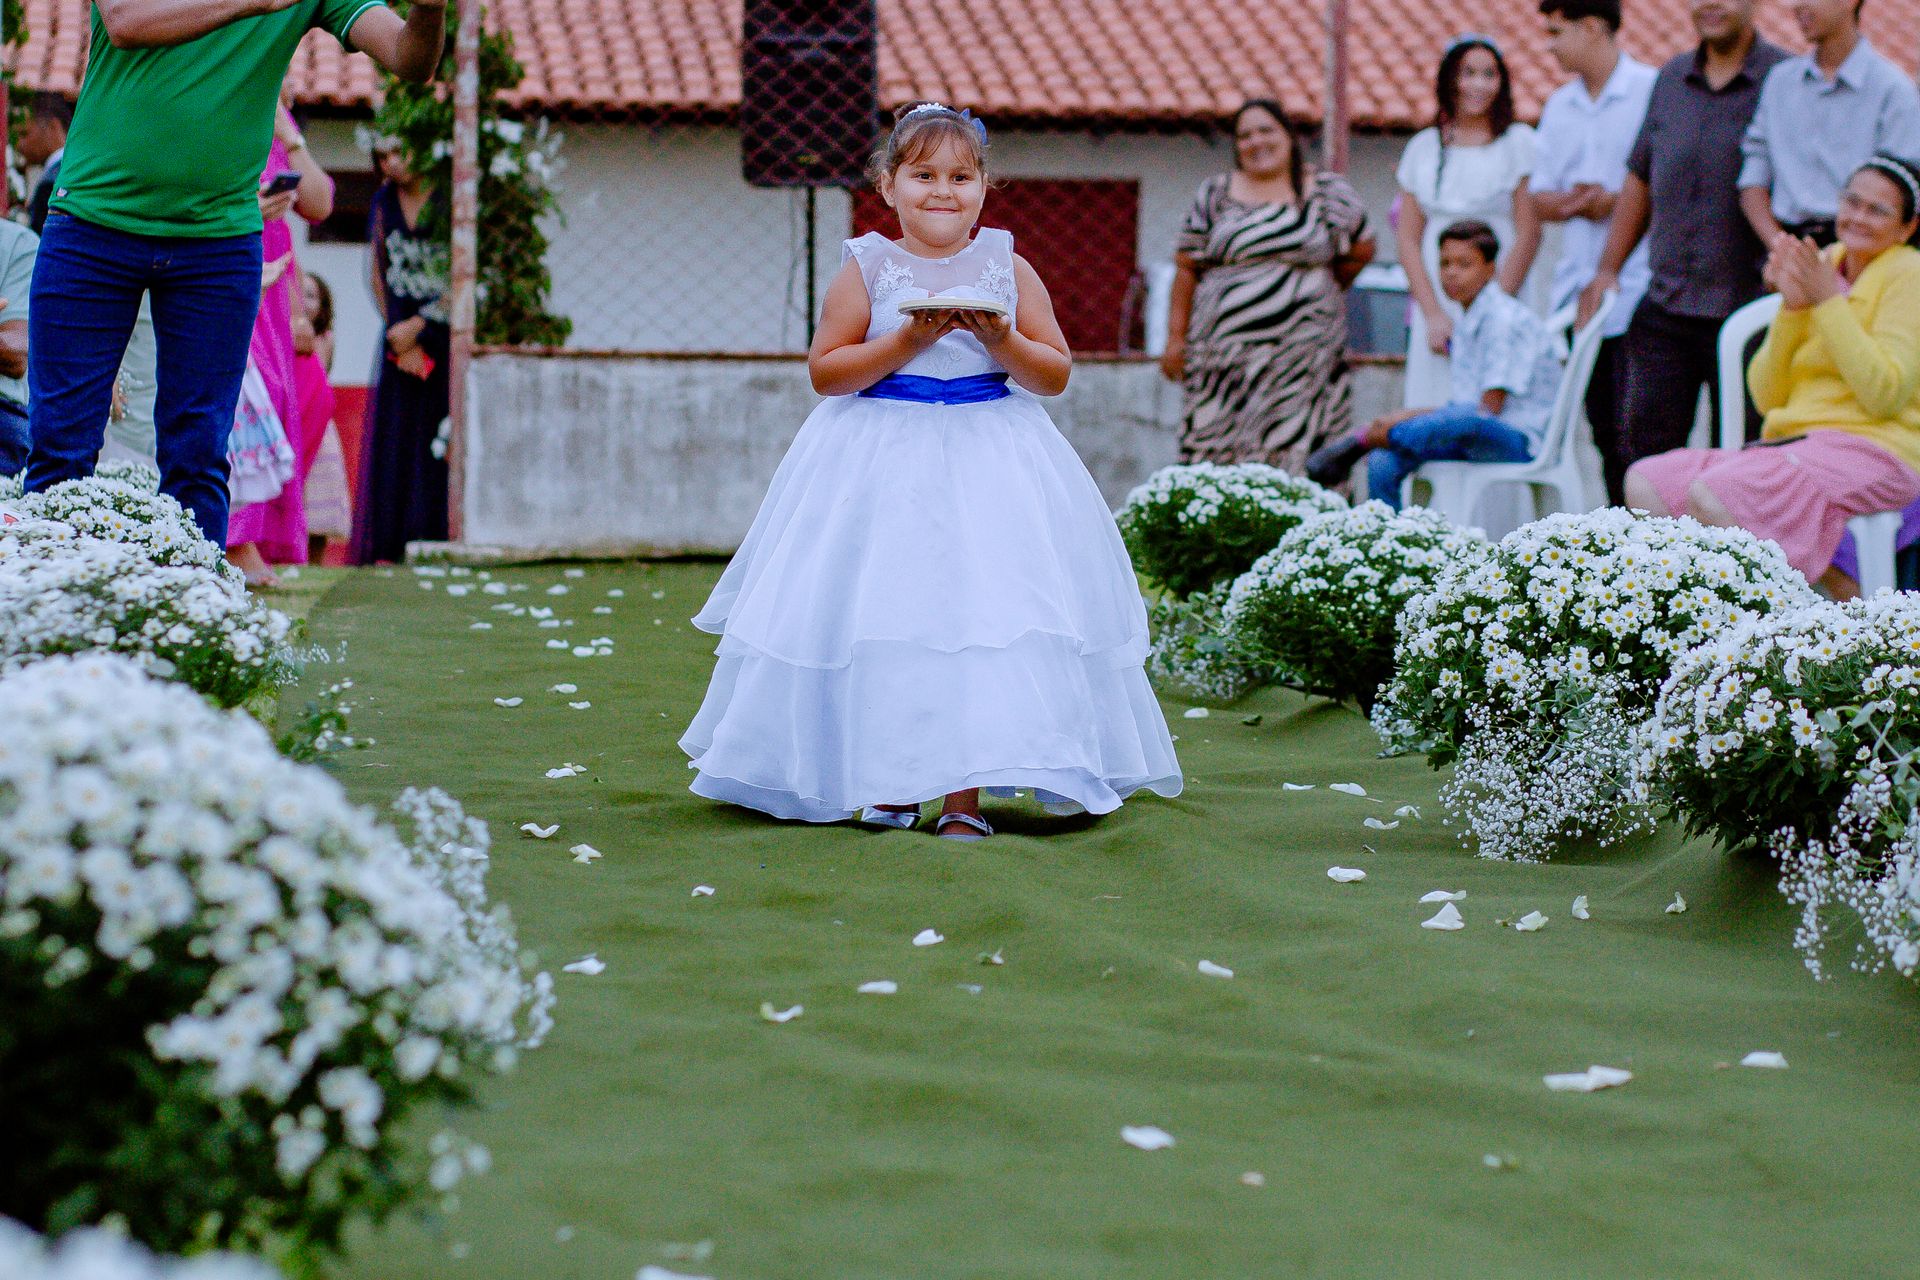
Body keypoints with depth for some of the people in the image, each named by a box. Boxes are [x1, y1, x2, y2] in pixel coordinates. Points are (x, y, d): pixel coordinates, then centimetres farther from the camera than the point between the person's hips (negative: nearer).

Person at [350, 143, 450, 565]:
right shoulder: (384, 202, 7)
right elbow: (378, 275, 12)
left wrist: (418, 325, -11)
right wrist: (398, 340, 1)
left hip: (446, 335, -4)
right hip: (402, 336, 4)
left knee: (439, 440, -8)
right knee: (394, 440, 0)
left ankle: (438, 539, -7)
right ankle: (390, 545, 0)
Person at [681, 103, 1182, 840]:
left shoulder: (1008, 269, 5)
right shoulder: (867, 268, 1)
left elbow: (1056, 374, 5)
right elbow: (825, 371, -3)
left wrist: (1004, 343, -13)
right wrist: (905, 343, -14)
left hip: (988, 463, 1)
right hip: (882, 467, -1)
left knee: (980, 615, -7)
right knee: (882, 620, -1)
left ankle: (963, 795, -1)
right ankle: (887, 785, 15)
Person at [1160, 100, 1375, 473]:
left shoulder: (1329, 193, 7)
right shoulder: (1215, 194, 9)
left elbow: (1362, 251, 19)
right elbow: (1186, 268, 8)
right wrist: (1176, 337, 2)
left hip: (1303, 352, -1)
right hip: (1226, 353, 1)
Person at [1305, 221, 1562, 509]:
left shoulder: (1506, 319, -11)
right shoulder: (1467, 323, 17)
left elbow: (1489, 408, -17)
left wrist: (1415, 416, -15)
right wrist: (1415, 418, -6)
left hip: (1518, 442, -8)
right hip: (1473, 441, 8)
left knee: (1466, 419, -41)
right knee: (1383, 463, -13)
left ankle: (1360, 441, -36)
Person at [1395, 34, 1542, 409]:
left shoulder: (1519, 143, 3)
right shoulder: (1423, 148, 13)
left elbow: (1528, 236, -2)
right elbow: (1408, 239, 10)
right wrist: (1433, 313, -3)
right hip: (1434, 310, 3)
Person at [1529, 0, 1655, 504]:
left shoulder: (1653, 92, -3)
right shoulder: (1559, 107, 18)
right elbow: (1539, 201, 16)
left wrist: (1615, 201, -14)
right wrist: (1573, 201, -6)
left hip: (1634, 291, -6)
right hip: (1577, 291, 6)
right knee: (1603, 434, 6)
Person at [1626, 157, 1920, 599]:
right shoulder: (1822, 267, 16)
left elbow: (1884, 394, -16)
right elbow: (1766, 397, 11)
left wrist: (1829, 301, -14)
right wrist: (1792, 308, -3)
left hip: (1868, 450, -8)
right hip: (1798, 442, 8)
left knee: (1712, 495, -28)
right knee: (1646, 483, -9)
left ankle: (1847, 595, -15)